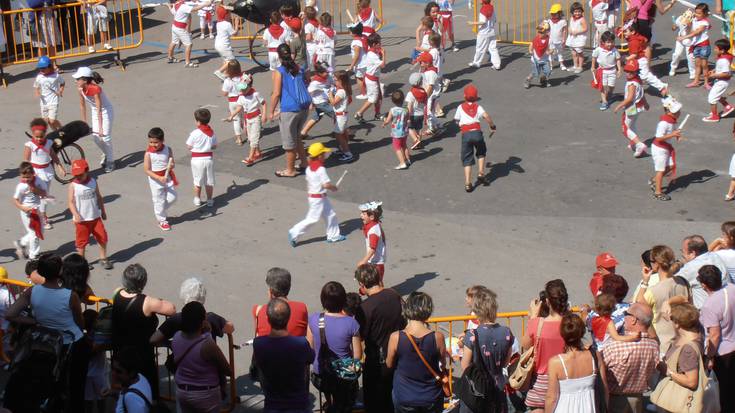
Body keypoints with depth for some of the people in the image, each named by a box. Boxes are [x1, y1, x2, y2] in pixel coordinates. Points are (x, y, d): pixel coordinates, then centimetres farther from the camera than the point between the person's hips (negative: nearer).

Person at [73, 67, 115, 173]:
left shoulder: (95, 89, -32)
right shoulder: (81, 89, -13)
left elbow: (99, 109, -31)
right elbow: (82, 105, 1)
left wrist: (101, 128, -31)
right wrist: (84, 123, 5)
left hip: (106, 111, -7)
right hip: (94, 112, 7)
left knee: (105, 136, -6)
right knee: (96, 137, 5)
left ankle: (110, 161, 10)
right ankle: (106, 155, 30)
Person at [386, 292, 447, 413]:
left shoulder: (396, 337, -20)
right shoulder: (437, 337, -19)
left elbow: (389, 364, -4)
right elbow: (443, 364, -2)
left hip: (404, 400, 0)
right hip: (432, 399, 0)